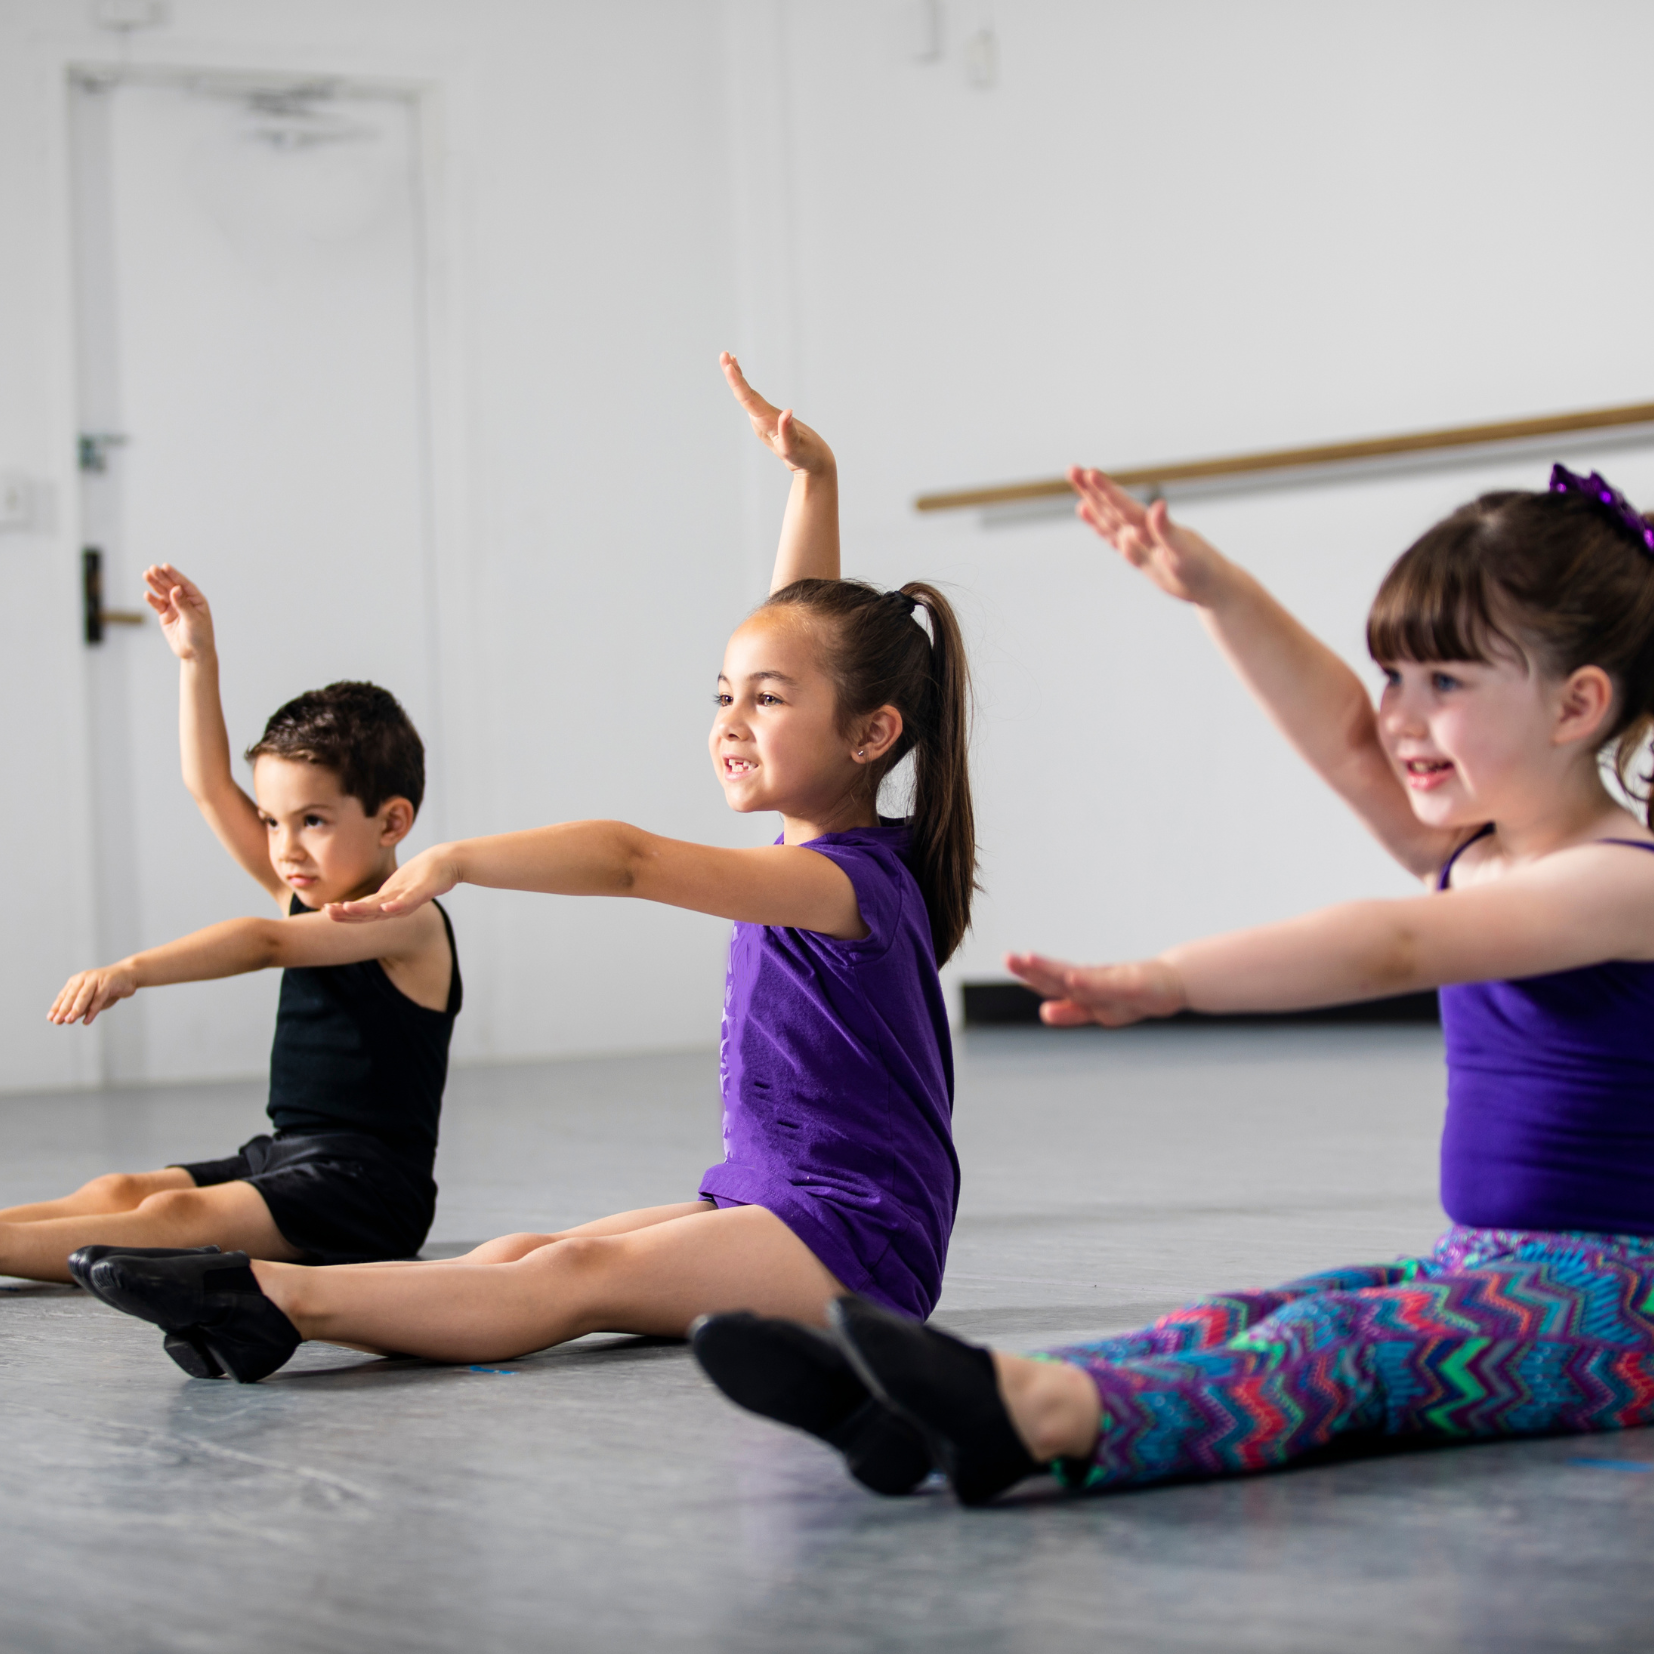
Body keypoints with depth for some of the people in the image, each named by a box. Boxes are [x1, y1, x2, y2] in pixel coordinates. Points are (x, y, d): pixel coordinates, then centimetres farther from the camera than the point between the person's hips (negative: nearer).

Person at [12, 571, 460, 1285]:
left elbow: (266, 943, -27)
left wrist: (132, 970, -37)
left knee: (175, 1215, -28)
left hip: (365, 1188, -9)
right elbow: (210, 787, 15)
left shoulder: (409, 922, -13)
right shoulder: (308, 895, 13)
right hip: (281, 1156, 9)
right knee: (117, 1191, -8)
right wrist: (197, 659, 8)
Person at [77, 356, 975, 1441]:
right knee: (524, 1252, -12)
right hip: (761, 1205, 10)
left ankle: (286, 1298, -47)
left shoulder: (845, 881, -18)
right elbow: (811, 625, 19)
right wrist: (813, 477, 16)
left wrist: (458, 859, -37)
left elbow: (633, 860, -31)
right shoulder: (822, 846, 10)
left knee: (578, 1275, -29)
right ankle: (266, 1312, -30)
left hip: (854, 1243, -10)